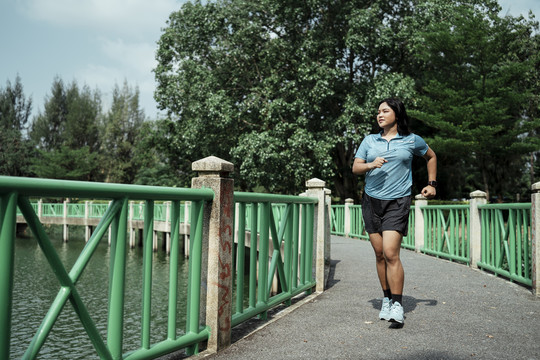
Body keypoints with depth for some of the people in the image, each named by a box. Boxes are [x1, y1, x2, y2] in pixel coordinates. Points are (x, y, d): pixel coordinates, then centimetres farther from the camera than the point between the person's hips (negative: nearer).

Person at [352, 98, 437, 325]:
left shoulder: (412, 140, 6)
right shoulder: (369, 140, 11)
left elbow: (431, 157, 23)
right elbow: (355, 168, 6)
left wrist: (432, 184, 16)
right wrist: (371, 165, -14)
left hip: (397, 202, -3)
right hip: (371, 201, 3)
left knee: (391, 253, -15)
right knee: (380, 254, 6)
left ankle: (397, 305, -8)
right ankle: (387, 299, 20)